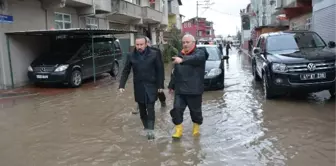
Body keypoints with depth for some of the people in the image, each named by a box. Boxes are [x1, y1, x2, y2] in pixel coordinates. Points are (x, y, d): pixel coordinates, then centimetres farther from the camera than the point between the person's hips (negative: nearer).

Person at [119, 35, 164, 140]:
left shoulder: (154, 54, -6)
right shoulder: (131, 56, 1)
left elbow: (160, 70, -3)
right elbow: (125, 71, 3)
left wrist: (160, 85, -6)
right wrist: (122, 85, -5)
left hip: (151, 86, -3)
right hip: (138, 87, 3)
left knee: (150, 109, -8)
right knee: (142, 110, 11)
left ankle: (150, 130, -2)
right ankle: (146, 127, 26)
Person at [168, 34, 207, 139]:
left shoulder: (200, 53, -5)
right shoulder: (180, 55, 15)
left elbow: (195, 58, -32)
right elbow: (175, 73, 21)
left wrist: (182, 60, -48)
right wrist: (171, 86, 20)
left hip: (194, 89, -4)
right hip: (180, 89, 5)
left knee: (195, 110, 9)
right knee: (177, 109, -4)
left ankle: (196, 128, 32)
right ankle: (178, 130, 8)